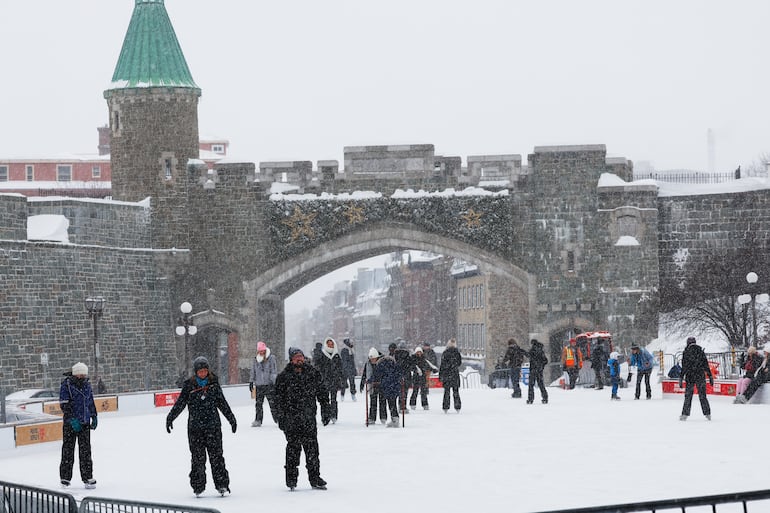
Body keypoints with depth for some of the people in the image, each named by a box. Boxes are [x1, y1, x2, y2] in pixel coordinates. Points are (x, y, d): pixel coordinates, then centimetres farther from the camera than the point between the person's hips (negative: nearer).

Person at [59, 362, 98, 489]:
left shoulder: (86, 385, 10)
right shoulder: (66, 385, -9)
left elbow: (91, 402, 22)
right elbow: (64, 405, -14)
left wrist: (94, 417, 17)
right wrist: (72, 420, -20)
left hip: (84, 423, 5)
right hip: (70, 423, -5)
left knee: (85, 451, 5)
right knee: (68, 451, 1)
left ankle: (87, 478, 8)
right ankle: (65, 478, 10)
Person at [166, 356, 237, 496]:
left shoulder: (213, 383, 5)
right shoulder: (189, 386, 1)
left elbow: (222, 403, 13)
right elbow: (180, 403, 3)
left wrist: (232, 419, 18)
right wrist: (170, 418, -5)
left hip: (213, 425, 0)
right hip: (195, 427, 0)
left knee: (216, 455, -4)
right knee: (198, 457, 2)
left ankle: (222, 484, 0)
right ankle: (198, 486, 11)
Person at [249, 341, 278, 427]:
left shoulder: (271, 358, -1)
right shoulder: (255, 360, 11)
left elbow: (274, 371, -3)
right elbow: (253, 372, 18)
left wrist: (273, 381, -10)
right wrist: (251, 382, 14)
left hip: (269, 384, -4)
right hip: (259, 385, 4)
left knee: (272, 403, -6)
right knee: (258, 404, 5)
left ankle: (278, 419, 0)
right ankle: (258, 420, 13)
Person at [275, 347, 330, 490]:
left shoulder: (313, 373, 6)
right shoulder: (284, 376, 0)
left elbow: (322, 392, 11)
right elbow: (279, 398, 1)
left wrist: (325, 411, 7)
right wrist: (281, 417, -3)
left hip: (309, 418, 2)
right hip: (291, 419, -2)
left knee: (312, 447, 2)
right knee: (293, 447, 0)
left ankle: (315, 478, 8)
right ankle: (291, 479, 9)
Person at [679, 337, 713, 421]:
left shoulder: (686, 352, -2)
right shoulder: (701, 352, 5)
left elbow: (684, 367, -5)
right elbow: (706, 365, 5)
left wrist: (681, 378, -2)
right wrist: (710, 376, 9)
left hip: (690, 376, -2)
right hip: (700, 376, 2)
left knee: (688, 396, 5)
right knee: (702, 396, 7)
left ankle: (685, 414, 2)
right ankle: (707, 414, 2)